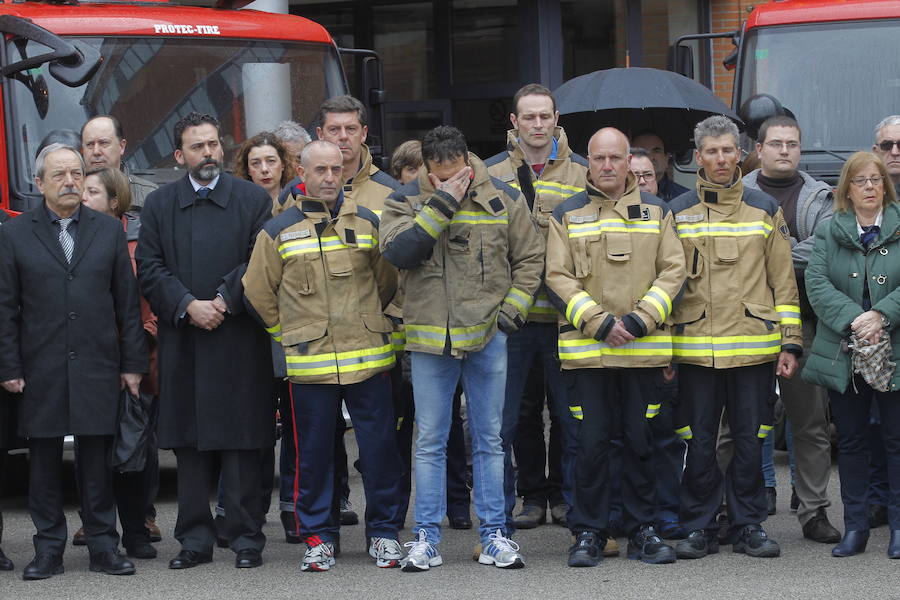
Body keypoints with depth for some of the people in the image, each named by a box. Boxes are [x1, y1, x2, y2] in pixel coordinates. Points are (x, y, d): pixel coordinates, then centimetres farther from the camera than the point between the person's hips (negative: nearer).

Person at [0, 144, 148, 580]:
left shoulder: (109, 230, 8)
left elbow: (127, 302, 8)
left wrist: (132, 363, 4)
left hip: (97, 367, 1)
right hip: (40, 371, -1)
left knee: (97, 459, 4)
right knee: (43, 462, 4)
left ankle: (104, 547, 11)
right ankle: (48, 550, 11)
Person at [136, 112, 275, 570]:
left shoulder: (253, 199, 5)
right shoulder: (159, 205, 10)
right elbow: (149, 269, 4)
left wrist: (223, 300, -12)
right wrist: (187, 305, -10)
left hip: (239, 340, -2)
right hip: (182, 342, 2)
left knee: (241, 441, -2)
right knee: (189, 444, 4)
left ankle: (245, 537, 4)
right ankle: (195, 537, 11)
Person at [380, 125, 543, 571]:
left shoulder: (503, 200, 3)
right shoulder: (405, 202, 0)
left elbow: (530, 257, 9)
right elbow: (397, 250, -18)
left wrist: (512, 309, -1)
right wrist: (442, 202, -19)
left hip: (487, 335, 0)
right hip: (429, 338, 0)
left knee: (489, 439, 7)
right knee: (430, 442, 5)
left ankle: (494, 534, 13)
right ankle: (426, 537, 10)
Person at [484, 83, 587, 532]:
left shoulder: (582, 172, 8)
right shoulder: (491, 173, 8)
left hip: (566, 311, 0)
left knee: (572, 413, 3)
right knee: (518, 414, 4)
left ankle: (571, 497, 14)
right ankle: (531, 497, 13)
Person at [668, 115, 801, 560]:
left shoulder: (765, 210, 9)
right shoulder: (678, 214, 7)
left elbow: (783, 281, 9)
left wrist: (790, 343, 3)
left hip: (753, 349, 1)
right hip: (695, 350, 0)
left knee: (750, 440, 4)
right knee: (699, 443, 2)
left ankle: (749, 526, 13)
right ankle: (699, 527, 11)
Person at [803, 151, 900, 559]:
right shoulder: (829, 234, 8)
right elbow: (816, 283, -4)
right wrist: (852, 319, -18)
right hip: (843, 355, 2)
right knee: (850, 441, 7)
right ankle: (855, 528, 14)